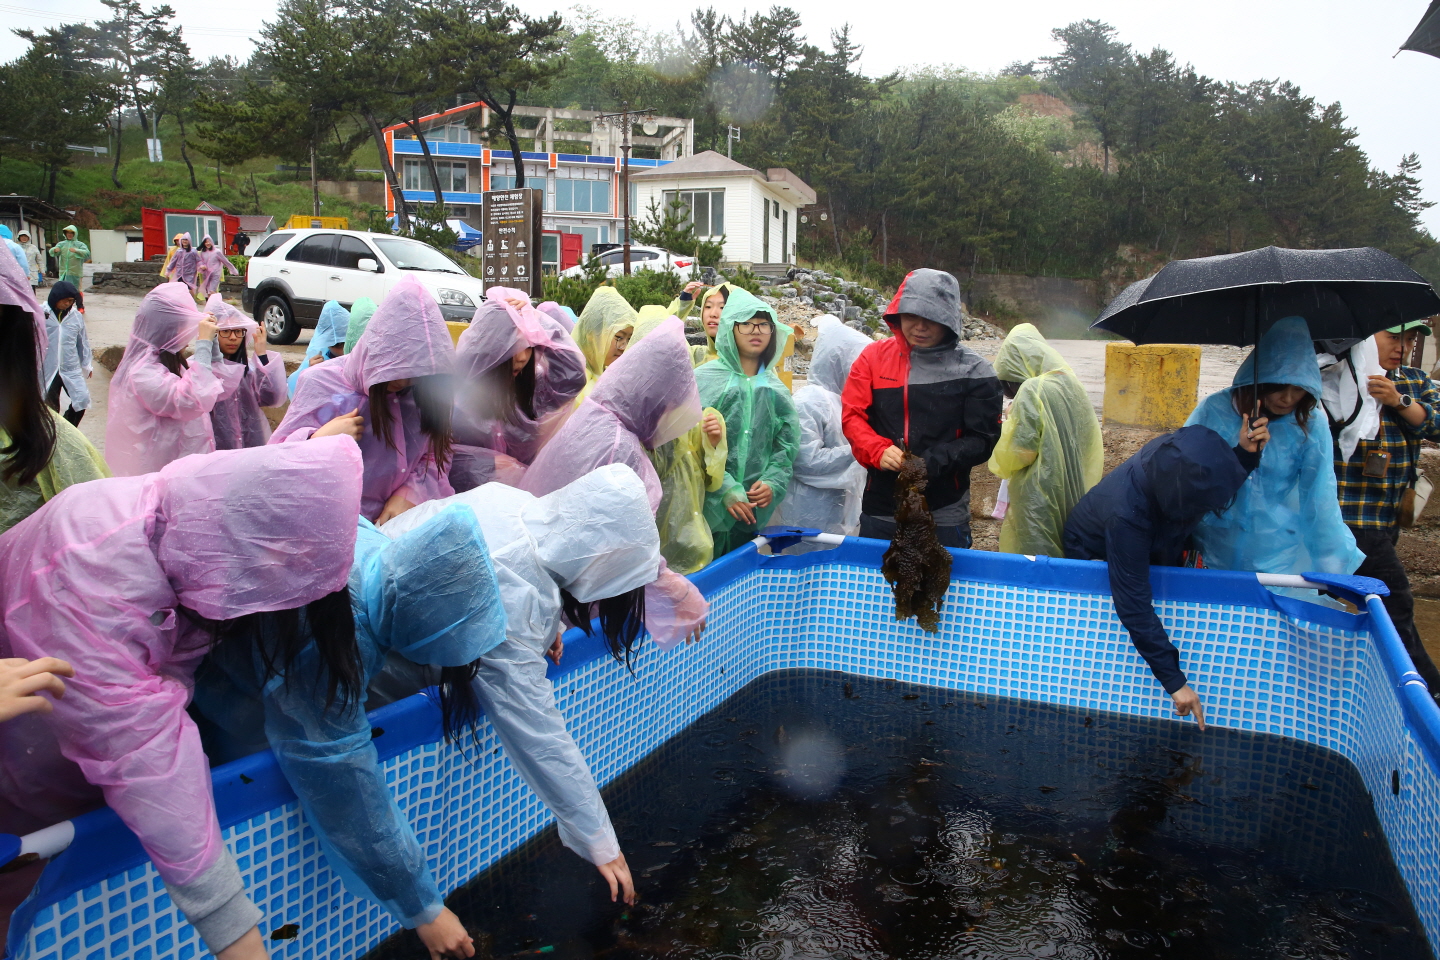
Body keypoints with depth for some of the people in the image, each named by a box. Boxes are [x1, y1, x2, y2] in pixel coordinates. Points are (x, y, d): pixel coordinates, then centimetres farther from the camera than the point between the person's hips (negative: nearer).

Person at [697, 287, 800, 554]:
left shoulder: (775, 389, 11)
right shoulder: (705, 379, -4)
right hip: (710, 505, -4)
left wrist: (773, 483, -6)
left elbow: (787, 445, 10)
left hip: (754, 510, 4)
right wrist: (726, 490, -17)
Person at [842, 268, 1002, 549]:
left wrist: (935, 460, -19)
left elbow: (982, 441, -3)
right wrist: (878, 450, -18)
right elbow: (852, 415, 1)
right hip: (879, 511, 2)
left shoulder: (972, 371, -3)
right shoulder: (874, 357, 2)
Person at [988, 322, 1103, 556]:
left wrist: (997, 463, 3)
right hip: (1076, 495, 8)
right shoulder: (1073, 384, 9)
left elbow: (1019, 449, -16)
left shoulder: (1032, 391, -15)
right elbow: (1093, 446, 14)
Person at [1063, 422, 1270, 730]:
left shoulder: (1177, 454, -31)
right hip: (1095, 559, -6)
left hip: (1149, 552, 6)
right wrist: (1174, 682, -40)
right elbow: (1133, 607, -42)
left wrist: (1246, 453, -29)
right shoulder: (1126, 512, -46)